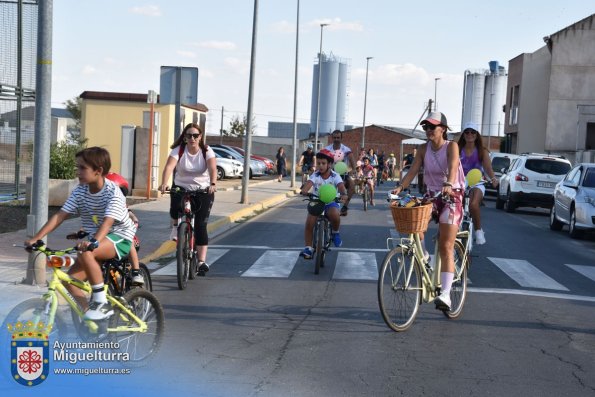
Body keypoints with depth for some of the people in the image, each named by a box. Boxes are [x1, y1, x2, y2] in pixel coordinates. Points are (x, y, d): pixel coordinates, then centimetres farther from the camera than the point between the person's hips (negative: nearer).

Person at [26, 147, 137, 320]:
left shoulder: (113, 192, -20)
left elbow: (108, 222, -33)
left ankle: (101, 302, -23)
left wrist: (93, 242, -52)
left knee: (85, 252, -36)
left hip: (119, 238, -6)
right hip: (95, 241, 6)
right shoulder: (80, 191, -3)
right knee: (70, 279, -13)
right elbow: (60, 215, -7)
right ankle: (89, 313, 3)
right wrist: (36, 238, -18)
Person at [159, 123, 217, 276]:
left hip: (203, 190, -1)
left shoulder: (206, 151, -10)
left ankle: (202, 261, -5)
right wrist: (164, 183, -44)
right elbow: (169, 167, -25)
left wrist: (213, 184, -46)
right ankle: (176, 227, 7)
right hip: (181, 188, 1)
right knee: (175, 209, -30)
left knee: (200, 225, -9)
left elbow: (212, 169, -26)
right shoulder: (178, 150, -9)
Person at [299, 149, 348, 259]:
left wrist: (343, 194, -48)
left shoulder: (335, 176, -7)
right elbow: (309, 183, -26)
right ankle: (308, 248, -4)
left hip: (330, 202, -2)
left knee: (335, 215, -34)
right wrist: (304, 190, -50)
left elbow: (341, 185, -24)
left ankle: (335, 233, -2)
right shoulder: (315, 176, -6)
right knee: (309, 223, -17)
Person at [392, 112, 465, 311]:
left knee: (446, 248, -12)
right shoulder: (424, 149, 3)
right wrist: (400, 186, -26)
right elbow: (413, 170, -7)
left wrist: (448, 185, -49)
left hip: (452, 196, -5)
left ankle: (445, 294, -16)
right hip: (432, 195, 5)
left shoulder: (451, 146, -10)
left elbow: (453, 167, -29)